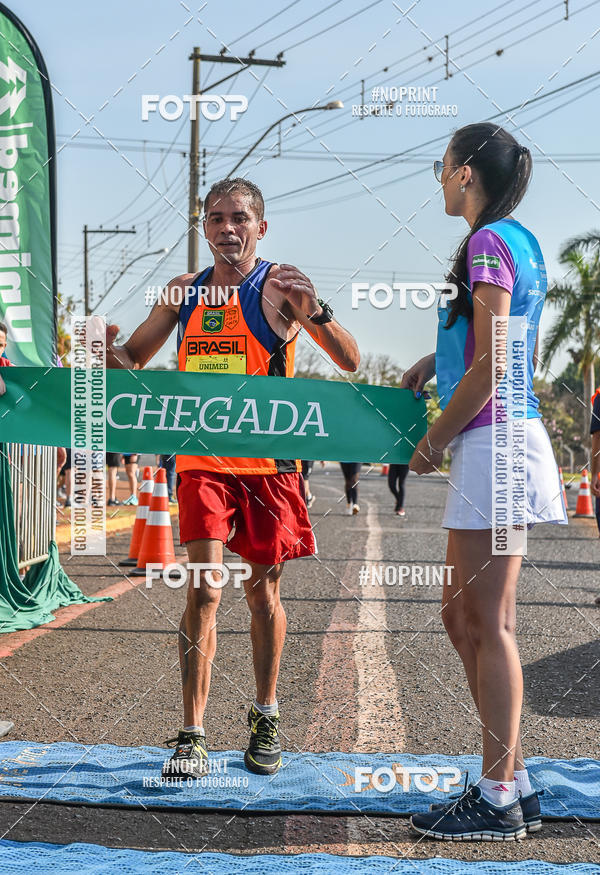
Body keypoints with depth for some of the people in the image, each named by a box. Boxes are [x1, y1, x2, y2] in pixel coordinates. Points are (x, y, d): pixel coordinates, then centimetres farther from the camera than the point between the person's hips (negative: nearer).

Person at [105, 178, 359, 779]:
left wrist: (314, 310, -31)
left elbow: (350, 362, -13)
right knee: (204, 590, -9)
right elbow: (131, 360, 19)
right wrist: (105, 350, -4)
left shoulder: (279, 286, -4)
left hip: (268, 461, -2)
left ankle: (264, 718, 27)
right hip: (202, 459, 2)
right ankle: (192, 736, -4)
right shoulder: (183, 291, 9)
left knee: (262, 594, 9)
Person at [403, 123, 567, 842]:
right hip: (501, 439, 10)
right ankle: (512, 783, 19)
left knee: (487, 624, -5)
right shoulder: (518, 242, 18)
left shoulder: (489, 243, -11)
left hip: (495, 441, -10)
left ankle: (499, 801, 3)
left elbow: (493, 366, -18)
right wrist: (439, 359, 19)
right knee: (464, 616, 13)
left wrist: (435, 440, -9)